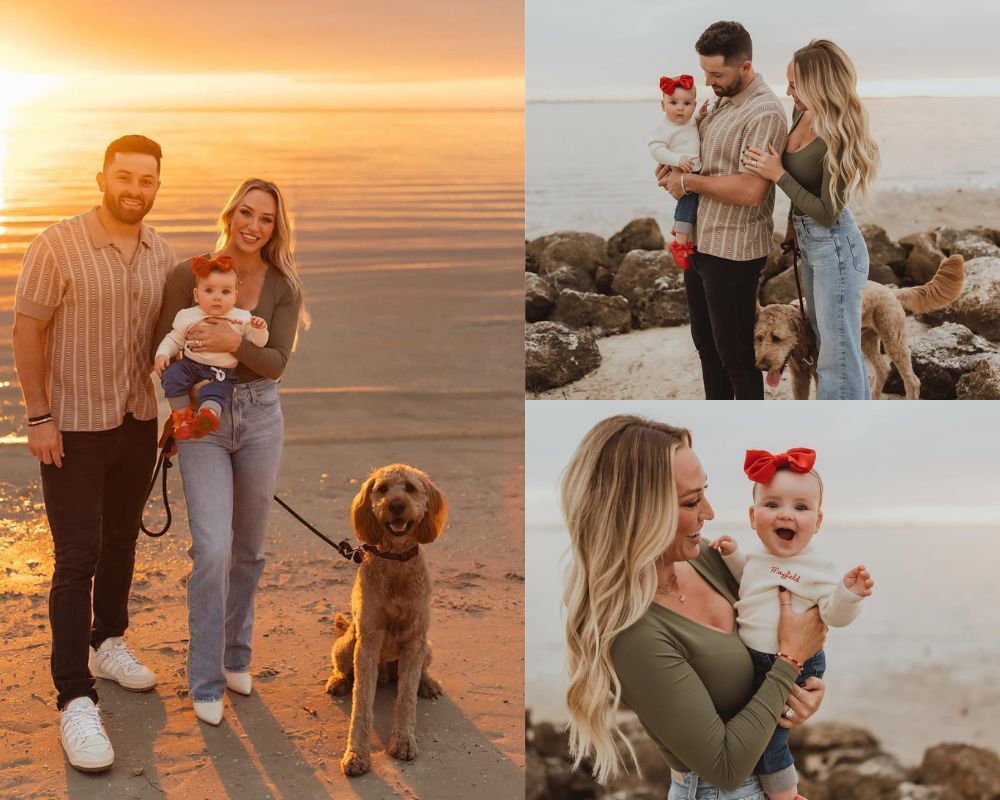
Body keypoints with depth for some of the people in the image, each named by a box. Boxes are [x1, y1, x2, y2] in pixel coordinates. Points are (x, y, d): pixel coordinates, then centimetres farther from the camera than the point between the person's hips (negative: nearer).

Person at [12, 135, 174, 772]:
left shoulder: (161, 254, 2)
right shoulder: (59, 246, -14)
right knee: (77, 559, -7)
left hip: (138, 423, 6)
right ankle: (77, 701, -4)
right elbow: (26, 330, -11)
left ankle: (108, 643, 39)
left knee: (121, 541, 18)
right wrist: (39, 416, -14)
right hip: (73, 428, -6)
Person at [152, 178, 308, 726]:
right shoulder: (189, 273, -8)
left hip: (260, 418, 3)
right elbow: (164, 350, -4)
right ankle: (206, 680, 2)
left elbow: (277, 362, -10)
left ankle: (236, 654, 34)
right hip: (200, 419, -3)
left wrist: (235, 343, -28)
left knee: (248, 549, 13)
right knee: (212, 549, -12)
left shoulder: (284, 287, -2)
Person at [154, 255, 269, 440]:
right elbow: (174, 339, 13)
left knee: (215, 392, -31)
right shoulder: (188, 316, 4)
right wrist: (162, 354, -4)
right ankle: (182, 414, -17)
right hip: (191, 365, 2)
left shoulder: (242, 318, 2)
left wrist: (259, 330, -17)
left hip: (223, 373, -2)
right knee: (172, 375, -25)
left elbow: (258, 342, 4)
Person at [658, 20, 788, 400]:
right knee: (705, 342, 20)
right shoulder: (723, 100, 9)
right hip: (700, 242, 9)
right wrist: (675, 167, 3)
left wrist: (688, 181, -17)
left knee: (735, 353, 2)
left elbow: (749, 190, -28)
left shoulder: (764, 113, -20)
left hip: (733, 252, -9)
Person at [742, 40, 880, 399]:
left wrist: (778, 174, -22)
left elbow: (827, 213, -23)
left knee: (837, 355, -1)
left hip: (834, 248, -10)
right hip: (807, 242, 10)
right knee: (831, 342, 21)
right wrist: (794, 221, 19)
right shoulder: (802, 114, -2)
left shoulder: (839, 138, -25)